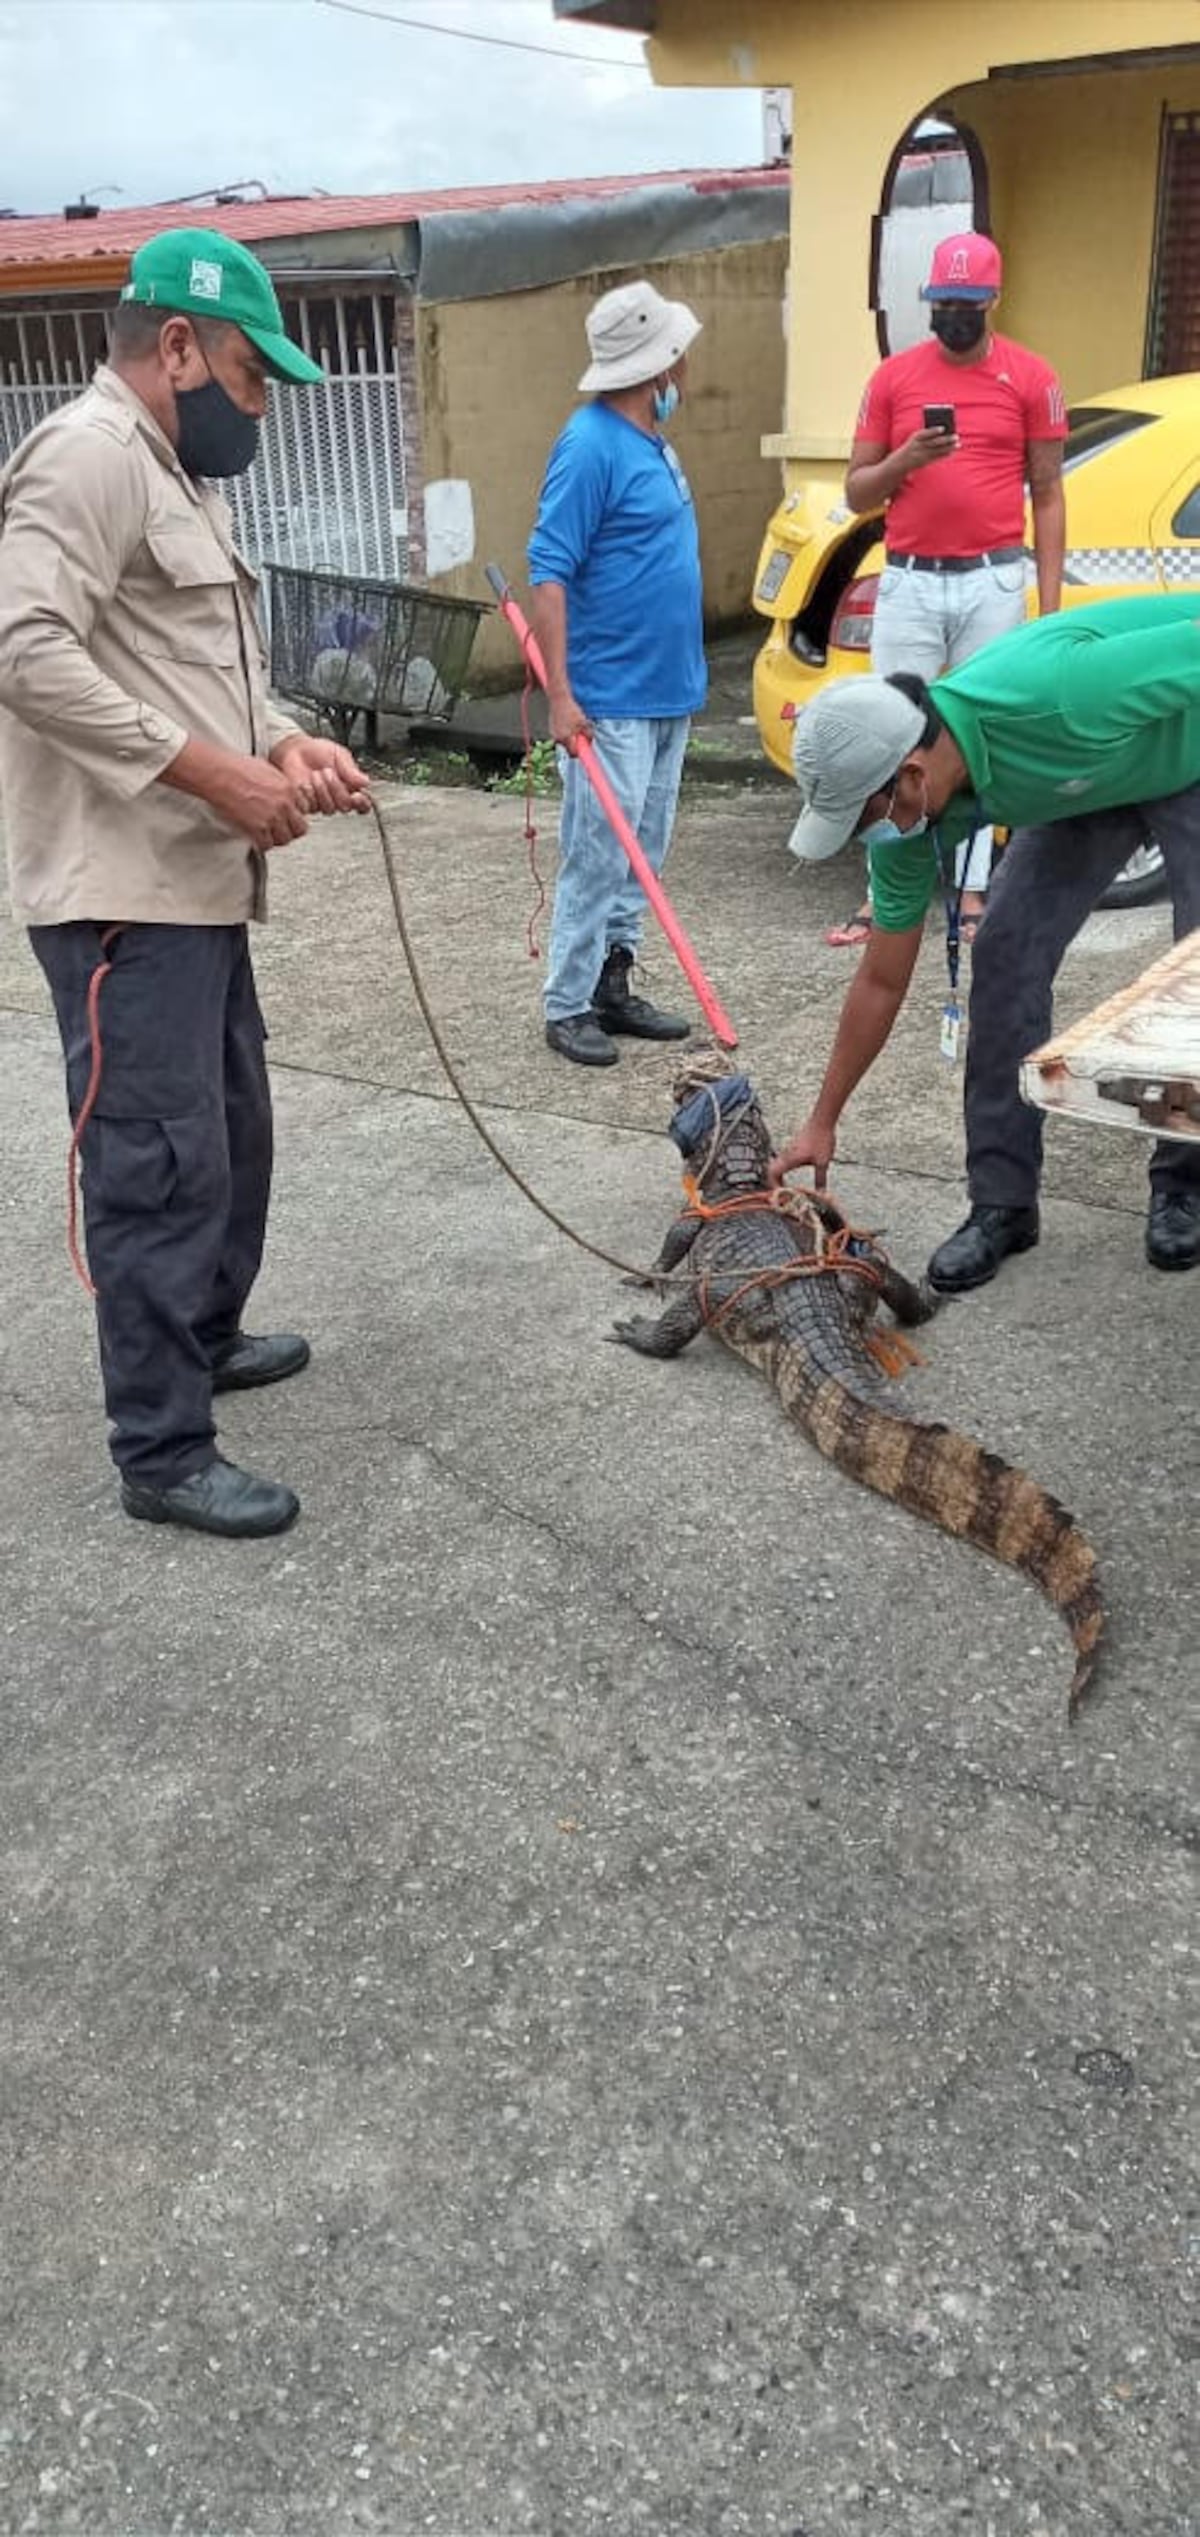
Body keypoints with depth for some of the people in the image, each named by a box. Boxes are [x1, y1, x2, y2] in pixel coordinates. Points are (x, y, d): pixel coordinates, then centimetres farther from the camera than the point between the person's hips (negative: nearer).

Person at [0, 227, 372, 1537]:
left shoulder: (174, 472, 21)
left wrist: (281, 741, 8)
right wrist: (213, 772, -22)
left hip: (195, 882, 11)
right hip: (123, 893, -11)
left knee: (231, 1137, 20)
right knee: (161, 1167, -6)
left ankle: (203, 1338, 39)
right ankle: (163, 1454, 3)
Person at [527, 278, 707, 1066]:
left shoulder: (651, 432, 12)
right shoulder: (592, 444, -15)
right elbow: (548, 573, -19)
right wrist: (560, 694, -23)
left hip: (669, 690, 9)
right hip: (611, 698, -9)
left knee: (643, 854, 13)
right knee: (598, 856, -5)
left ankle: (613, 986, 22)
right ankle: (568, 1006, 5)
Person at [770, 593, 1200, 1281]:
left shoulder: (1051, 695, -43)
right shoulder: (912, 821, -21)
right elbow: (882, 981, -9)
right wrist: (823, 1123, -5)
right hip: (1087, 780, 5)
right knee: (1008, 954, -9)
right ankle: (1002, 1203, -1)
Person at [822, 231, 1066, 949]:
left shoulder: (1032, 378, 3)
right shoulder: (893, 377, 6)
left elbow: (1047, 496, 4)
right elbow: (857, 491, 8)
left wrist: (1050, 605, -2)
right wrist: (905, 460, -14)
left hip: (993, 582, -1)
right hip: (909, 583, 1)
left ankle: (973, 893, 9)